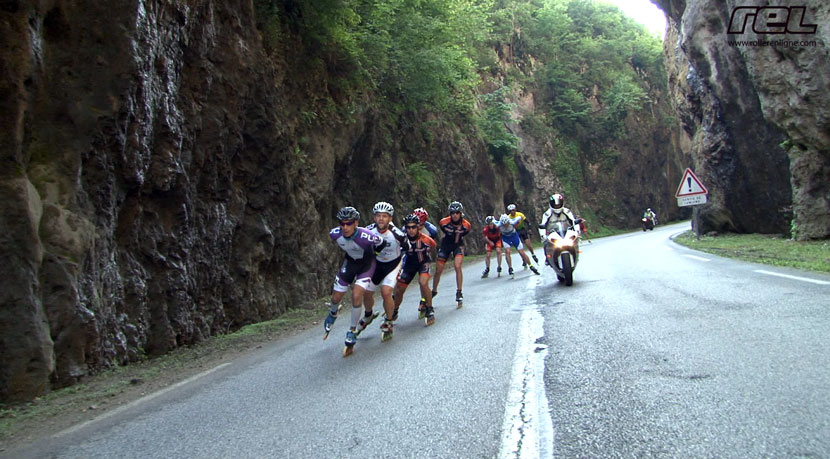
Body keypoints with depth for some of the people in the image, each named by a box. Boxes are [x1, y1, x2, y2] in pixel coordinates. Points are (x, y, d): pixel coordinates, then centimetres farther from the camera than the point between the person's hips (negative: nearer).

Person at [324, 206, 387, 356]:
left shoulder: (366, 236, -38)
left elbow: (381, 243, -15)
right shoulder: (335, 234, -26)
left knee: (356, 296, -21)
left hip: (366, 264, -4)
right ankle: (333, 314, 46)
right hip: (349, 262, 4)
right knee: (336, 298, 7)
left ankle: (352, 332, 0)